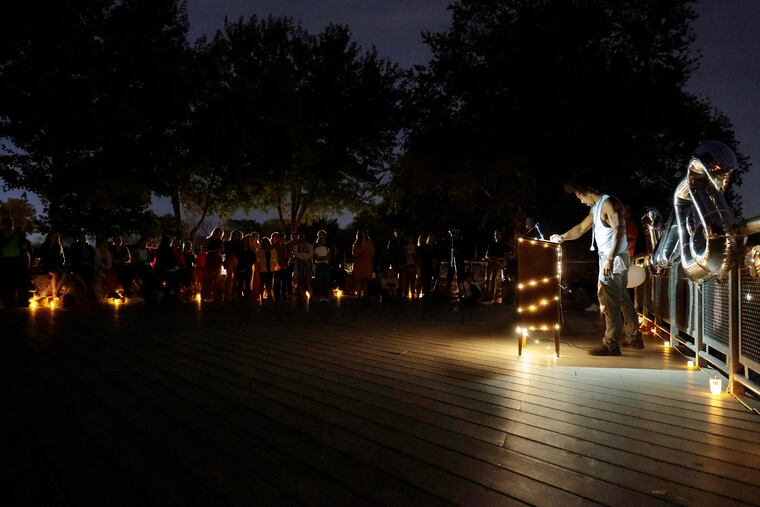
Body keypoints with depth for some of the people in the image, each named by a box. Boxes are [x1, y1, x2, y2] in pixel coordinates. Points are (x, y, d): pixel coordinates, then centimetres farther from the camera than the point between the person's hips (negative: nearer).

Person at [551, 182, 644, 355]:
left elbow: (618, 230, -22)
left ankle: (611, 344, -5)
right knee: (622, 299, 16)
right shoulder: (595, 208, 17)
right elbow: (581, 228, 27)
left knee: (609, 301, -8)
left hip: (615, 258, -10)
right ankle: (635, 338, 26)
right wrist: (562, 237, 15)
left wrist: (609, 259, -26)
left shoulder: (609, 204, -14)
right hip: (608, 258, 10)